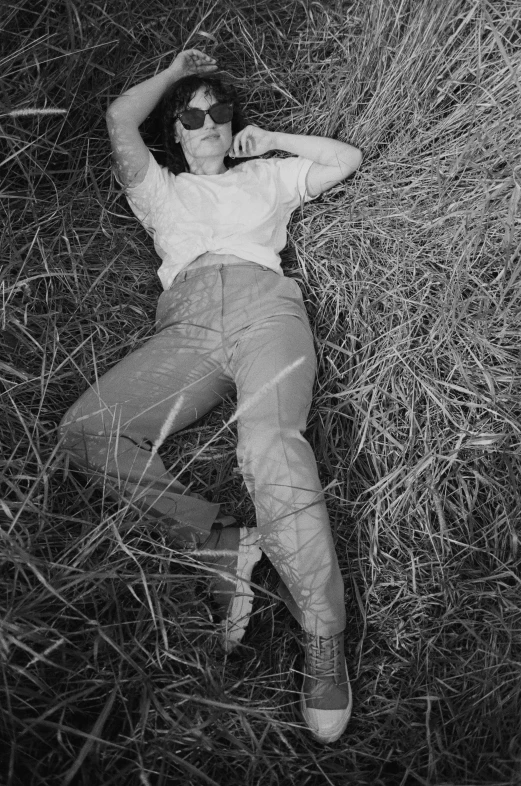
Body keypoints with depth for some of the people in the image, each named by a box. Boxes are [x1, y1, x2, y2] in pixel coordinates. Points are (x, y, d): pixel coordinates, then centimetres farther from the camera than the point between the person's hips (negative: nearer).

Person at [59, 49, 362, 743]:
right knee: (87, 429, -26)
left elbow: (348, 158, 31)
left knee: (271, 443, -35)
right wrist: (175, 70, 37)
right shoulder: (160, 190, 35)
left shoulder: (265, 176, 35)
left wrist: (272, 139, 33)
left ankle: (324, 638, -32)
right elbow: (120, 120, 22)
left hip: (263, 303, -2)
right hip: (185, 326, 2)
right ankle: (217, 541, -20)